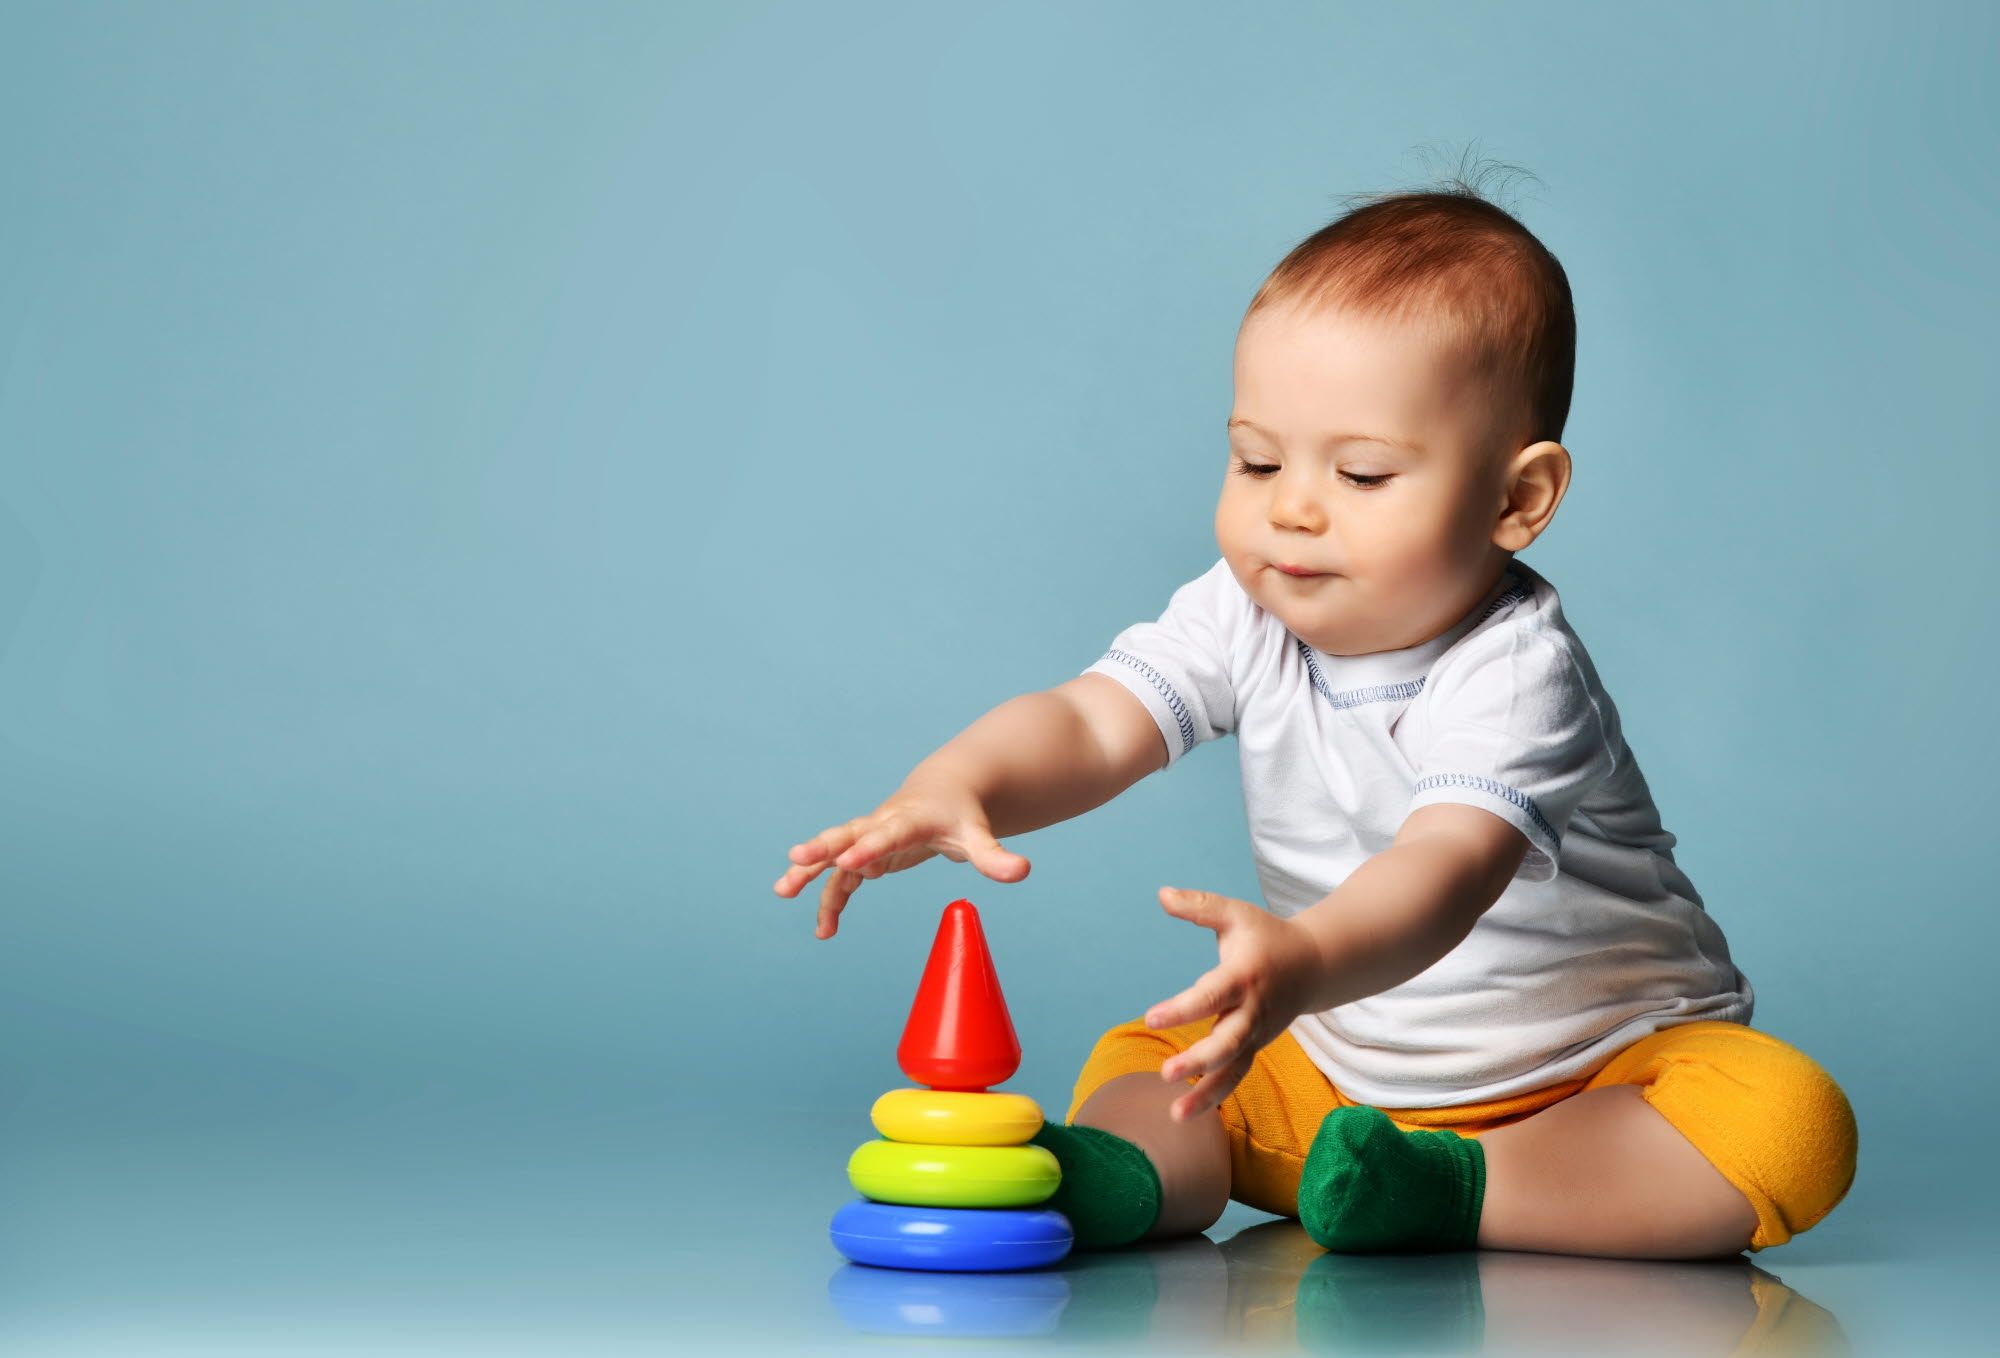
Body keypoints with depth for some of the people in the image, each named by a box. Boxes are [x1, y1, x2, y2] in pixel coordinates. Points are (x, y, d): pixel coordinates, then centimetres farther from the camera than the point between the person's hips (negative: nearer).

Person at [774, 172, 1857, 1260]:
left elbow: (1446, 872, -44)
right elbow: (1086, 724, -21)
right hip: (1346, 1065, 5)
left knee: (1791, 1126, -30)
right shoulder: (1246, 615, -9)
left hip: (1600, 1064, -5)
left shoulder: (1515, 673, -27)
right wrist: (948, 791, -44)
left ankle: (1449, 1190, -30)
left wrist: (1306, 960, -66)